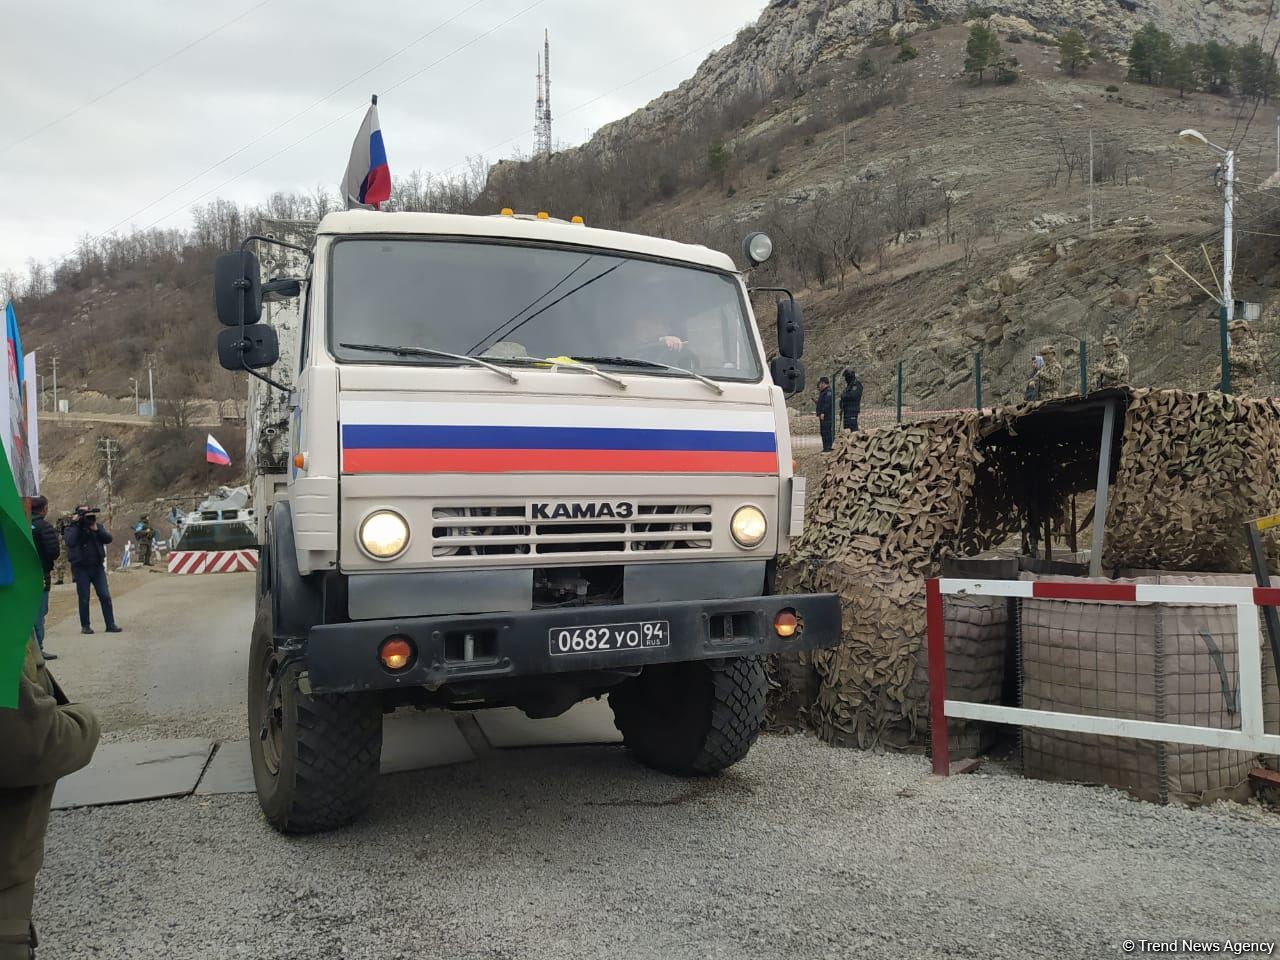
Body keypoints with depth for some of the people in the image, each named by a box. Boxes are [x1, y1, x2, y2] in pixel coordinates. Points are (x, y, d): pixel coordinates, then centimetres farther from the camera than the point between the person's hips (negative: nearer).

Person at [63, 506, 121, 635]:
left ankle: (111, 624, 1)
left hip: (97, 566, 2)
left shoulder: (98, 526, 10)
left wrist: (95, 528, -14)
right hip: (81, 568, -2)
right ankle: (85, 626, 13)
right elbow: (70, 542, -18)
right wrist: (75, 524, -15)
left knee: (105, 596, -2)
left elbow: (108, 539, -3)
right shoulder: (71, 528, 1)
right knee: (84, 599, 2)